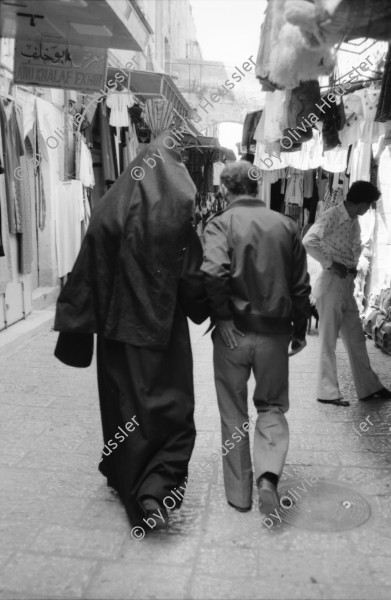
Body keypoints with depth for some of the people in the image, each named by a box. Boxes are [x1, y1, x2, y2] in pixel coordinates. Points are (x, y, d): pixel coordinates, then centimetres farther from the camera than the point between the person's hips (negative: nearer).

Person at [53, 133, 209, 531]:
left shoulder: (109, 209, -4)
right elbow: (194, 282, -8)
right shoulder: (177, 217, -9)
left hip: (118, 328, 2)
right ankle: (157, 485, -2)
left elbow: (88, 274, -4)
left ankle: (127, 479, 32)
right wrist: (203, 311, 10)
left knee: (125, 407, 16)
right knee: (172, 408, 12)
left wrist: (75, 325, 2)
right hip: (166, 330, -2)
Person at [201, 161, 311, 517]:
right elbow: (301, 285, 6)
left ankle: (239, 493, 23)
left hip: (234, 332, -2)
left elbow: (214, 272, -24)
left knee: (234, 414, 13)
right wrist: (300, 330, 15)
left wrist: (222, 317, -12)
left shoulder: (221, 223, -7)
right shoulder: (286, 225, 4)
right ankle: (269, 473, -3)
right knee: (272, 406, 18)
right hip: (275, 332, 2)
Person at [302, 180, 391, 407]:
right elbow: (309, 241, -26)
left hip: (348, 284, 8)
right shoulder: (332, 216, -13)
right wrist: (331, 264, -21)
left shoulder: (355, 221, 12)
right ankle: (328, 392, 10)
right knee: (329, 341, 0)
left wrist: (354, 265, 9)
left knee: (356, 338, 13)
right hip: (331, 284, -8)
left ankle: (369, 388, 23)